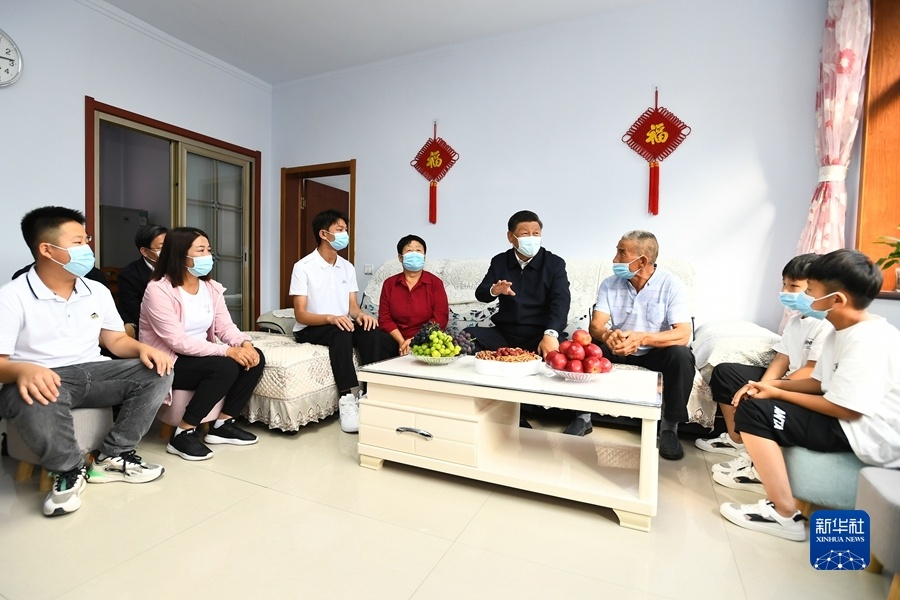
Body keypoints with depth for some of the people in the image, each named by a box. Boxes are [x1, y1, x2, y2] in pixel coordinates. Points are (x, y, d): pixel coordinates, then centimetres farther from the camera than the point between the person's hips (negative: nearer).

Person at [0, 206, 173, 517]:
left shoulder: (98, 291, 9)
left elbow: (116, 340, 12)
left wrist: (143, 348, -11)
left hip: (93, 372, 5)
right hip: (41, 379, -5)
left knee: (157, 371, -17)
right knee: (37, 403, -40)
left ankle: (112, 456, -8)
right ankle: (68, 471, -9)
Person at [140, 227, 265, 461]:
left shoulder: (211, 287, 4)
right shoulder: (159, 290, -18)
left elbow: (225, 326, -1)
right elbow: (178, 341, -26)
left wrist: (245, 343, -23)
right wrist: (227, 351, -32)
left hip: (202, 356, 7)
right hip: (168, 363, -7)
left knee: (255, 357, -13)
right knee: (225, 367, -31)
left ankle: (222, 424, 0)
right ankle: (183, 433, -13)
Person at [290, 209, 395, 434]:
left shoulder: (348, 267, 8)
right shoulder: (303, 267, -10)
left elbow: (353, 306, 6)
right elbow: (300, 315, -15)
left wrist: (361, 314, -19)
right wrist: (330, 318, -33)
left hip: (342, 325, 5)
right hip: (310, 329, -5)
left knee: (373, 333, -25)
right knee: (341, 333, -37)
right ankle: (347, 399, -36)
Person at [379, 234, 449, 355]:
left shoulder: (435, 283, 5)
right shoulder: (389, 283, 11)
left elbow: (440, 317, -4)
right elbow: (384, 318, 4)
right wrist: (402, 342, -12)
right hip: (397, 342, 3)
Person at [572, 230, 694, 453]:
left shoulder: (671, 285, -16)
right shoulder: (609, 284, -8)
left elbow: (683, 334, -26)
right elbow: (595, 325, -16)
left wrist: (642, 338, -43)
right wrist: (607, 336, -41)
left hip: (656, 350, -1)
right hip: (617, 348, 2)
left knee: (682, 356, -32)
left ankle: (669, 426, -11)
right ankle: (584, 416, -9)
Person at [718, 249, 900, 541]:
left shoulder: (867, 341, -24)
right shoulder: (842, 332, 8)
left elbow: (845, 409, -24)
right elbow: (819, 383, 12)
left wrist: (778, 394, -14)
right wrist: (772, 385, -3)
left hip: (870, 436, -10)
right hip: (849, 422, 10)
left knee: (754, 411, -22)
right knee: (754, 394, 14)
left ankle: (785, 515, -12)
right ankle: (759, 464, 21)